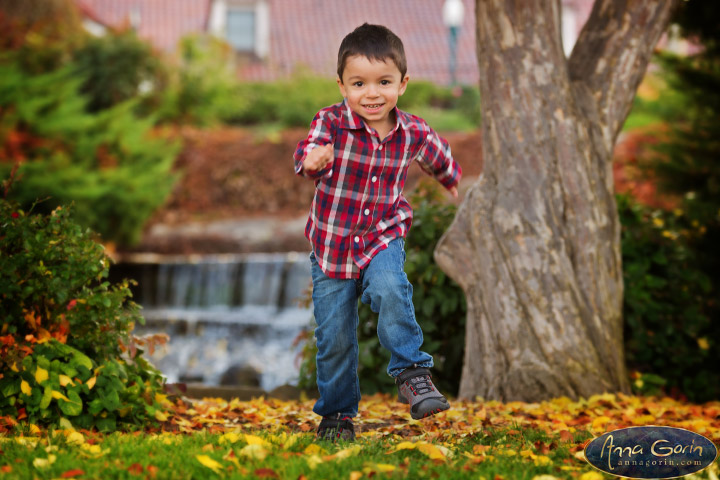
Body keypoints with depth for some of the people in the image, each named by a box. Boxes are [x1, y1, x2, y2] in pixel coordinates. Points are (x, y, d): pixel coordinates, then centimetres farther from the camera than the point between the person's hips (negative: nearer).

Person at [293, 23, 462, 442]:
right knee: (334, 337, 5)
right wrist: (313, 159, -61)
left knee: (390, 290, -32)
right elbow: (306, 154, -36)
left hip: (384, 239, 0)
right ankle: (336, 413, 26)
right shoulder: (331, 122, -16)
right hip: (332, 245, 0)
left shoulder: (413, 133, -7)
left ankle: (412, 372, -17)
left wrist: (454, 181, 36)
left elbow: (438, 156, 17)